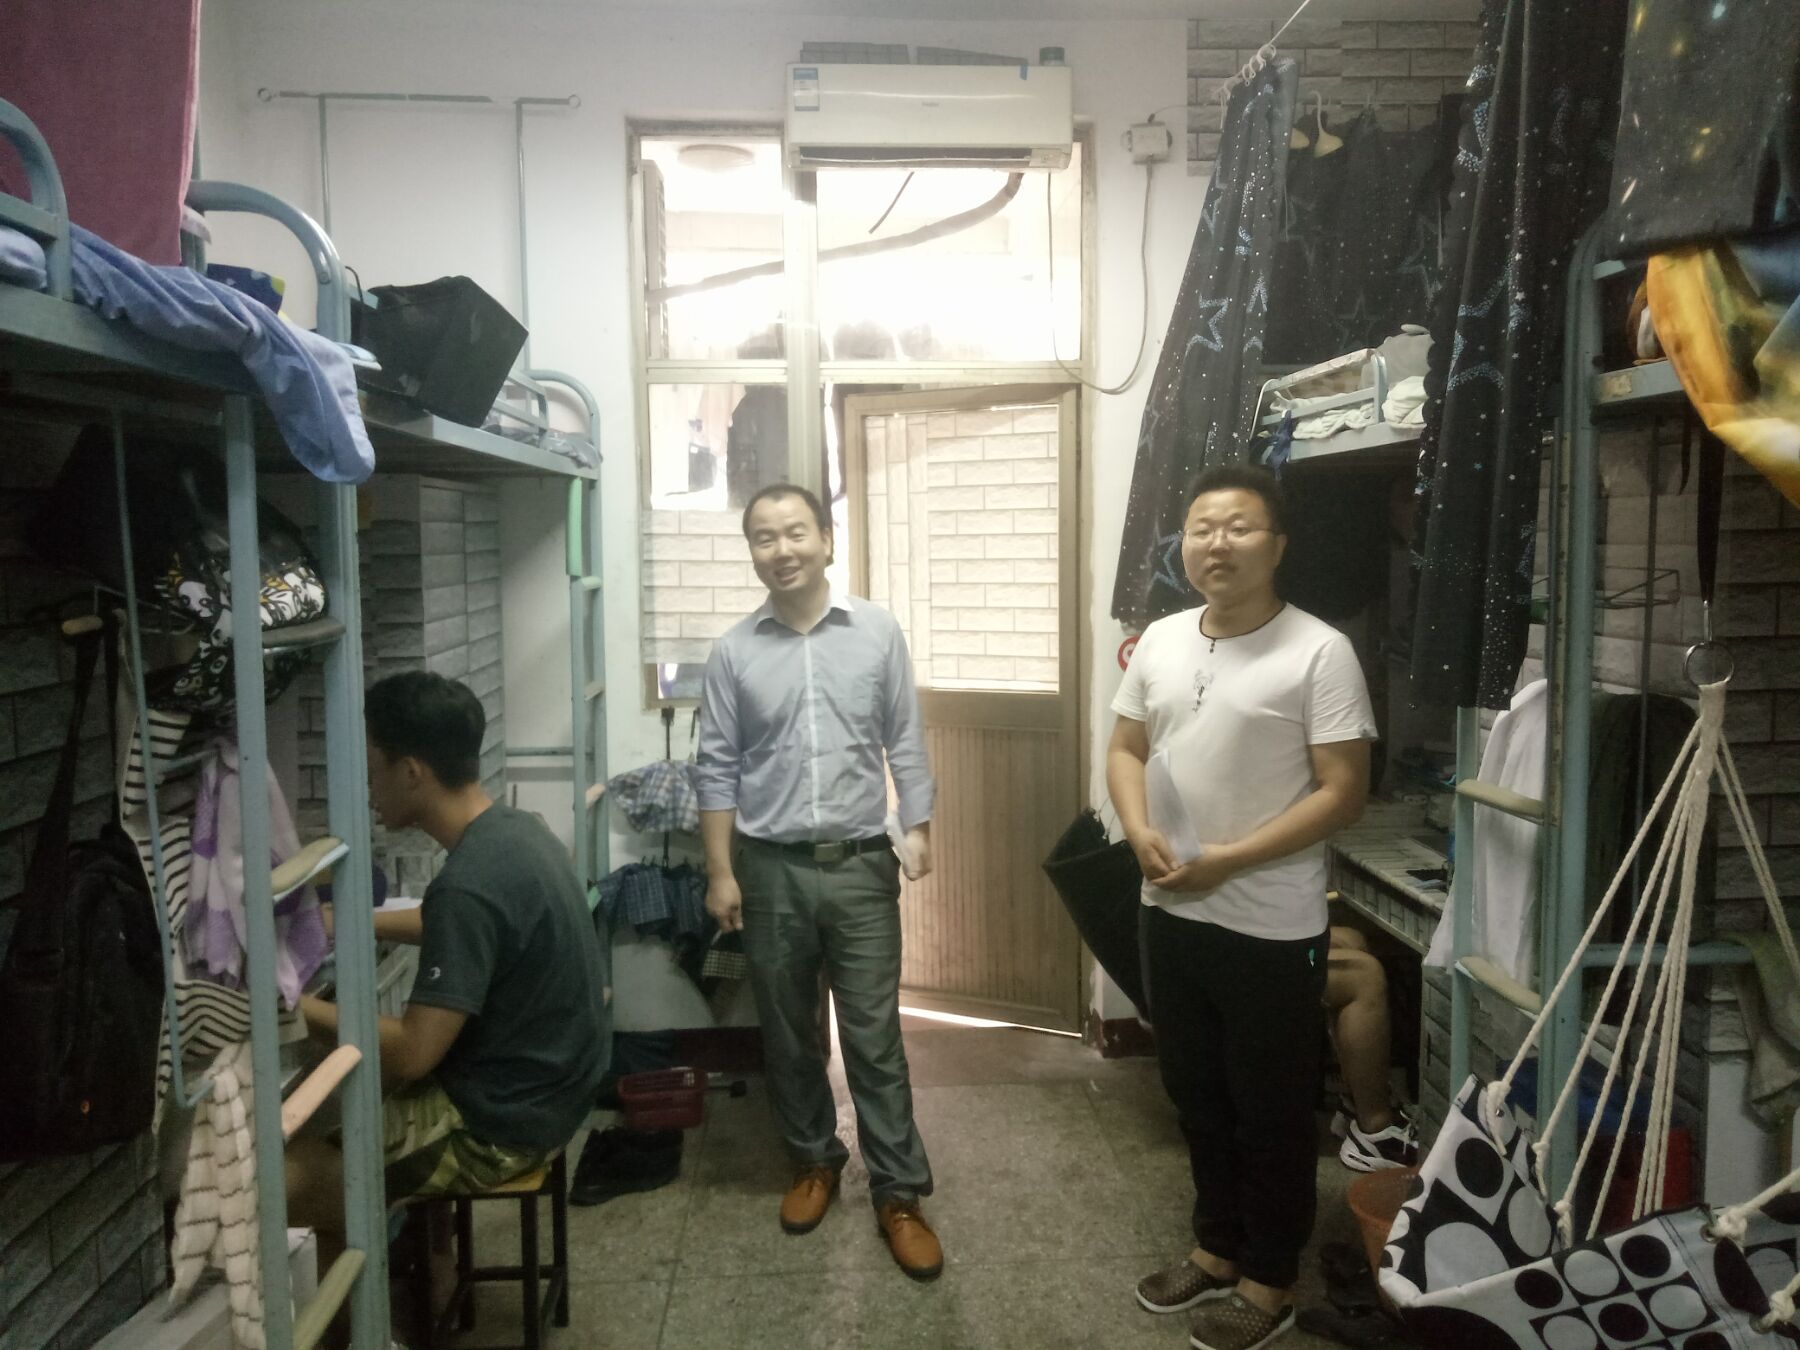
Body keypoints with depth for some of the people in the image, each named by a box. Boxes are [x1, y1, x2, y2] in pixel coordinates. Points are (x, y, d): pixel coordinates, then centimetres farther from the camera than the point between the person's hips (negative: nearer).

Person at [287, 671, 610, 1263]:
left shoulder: (468, 884, -28)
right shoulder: (513, 827, 0)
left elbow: (412, 1053, -26)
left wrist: (295, 1005, -15)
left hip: (501, 1119, -9)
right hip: (543, 1084, 9)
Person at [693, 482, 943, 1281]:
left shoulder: (878, 632, -2)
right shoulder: (734, 652, -1)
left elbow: (905, 743, 2)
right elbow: (716, 769, 1)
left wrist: (919, 828, -6)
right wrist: (720, 872, -2)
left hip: (859, 865, -1)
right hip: (771, 870, 1)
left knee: (875, 1036, 4)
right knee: (788, 1032, 14)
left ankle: (898, 1192, 16)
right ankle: (813, 1160, 34)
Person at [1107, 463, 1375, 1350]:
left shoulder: (1319, 652, -14)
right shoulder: (1160, 641, 4)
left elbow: (1343, 793, -15)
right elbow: (1125, 749, 11)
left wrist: (1228, 859, -20)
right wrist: (1139, 831, -8)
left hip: (1270, 928, -6)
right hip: (1170, 914, 6)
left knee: (1271, 1111, 11)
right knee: (1196, 1096, 20)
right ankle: (1217, 1247, 40)